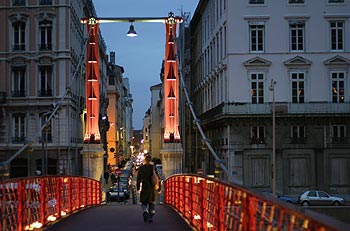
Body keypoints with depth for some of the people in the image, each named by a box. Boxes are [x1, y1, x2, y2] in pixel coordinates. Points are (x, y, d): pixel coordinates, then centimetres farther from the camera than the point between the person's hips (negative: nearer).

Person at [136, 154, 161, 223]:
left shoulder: (141, 168, -3)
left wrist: (138, 188, 11)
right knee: (152, 203, 14)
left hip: (144, 188, -1)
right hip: (152, 188, 1)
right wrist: (159, 188, 5)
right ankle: (150, 218, 10)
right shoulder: (153, 167, -2)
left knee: (144, 203, 8)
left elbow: (138, 179, 1)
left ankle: (145, 211, -23)